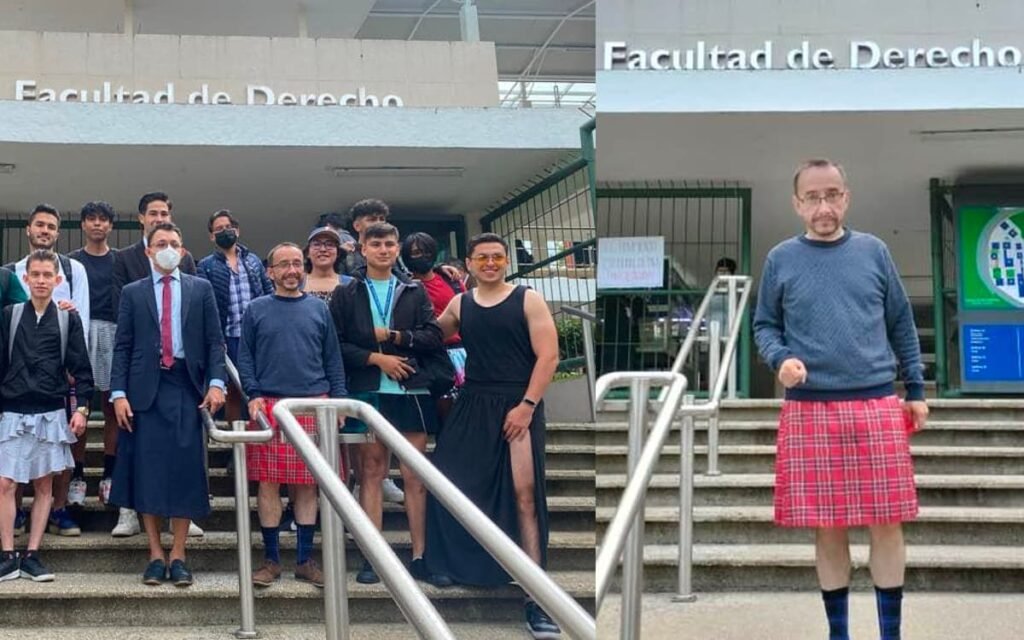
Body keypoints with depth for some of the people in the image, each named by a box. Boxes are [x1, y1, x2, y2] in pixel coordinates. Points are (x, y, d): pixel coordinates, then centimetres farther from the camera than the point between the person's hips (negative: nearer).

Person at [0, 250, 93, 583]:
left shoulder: (68, 319, 2)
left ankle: (32, 555, 11)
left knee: (44, 484, 5)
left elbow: (80, 366, 3)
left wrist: (82, 408, -5)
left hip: (51, 413, 0)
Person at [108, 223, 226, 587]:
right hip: (146, 388, 0)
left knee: (186, 471, -2)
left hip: (188, 387, 0)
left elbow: (214, 340, 5)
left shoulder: (201, 289, 10)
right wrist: (118, 393, -4)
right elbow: (122, 346, 6)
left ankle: (178, 556, 6)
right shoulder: (133, 293, 10)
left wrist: (216, 382, -8)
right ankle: (155, 555, 9)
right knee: (147, 471, 1)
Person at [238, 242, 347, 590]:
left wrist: (338, 399, 3)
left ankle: (305, 559, 13)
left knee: (308, 483, 4)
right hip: (270, 406, -1)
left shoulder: (318, 309, 10)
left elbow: (333, 359, 11)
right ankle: (271, 559, 10)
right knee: (268, 482, 0)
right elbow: (245, 358, 5)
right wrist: (253, 395, -8)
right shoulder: (257, 310, 6)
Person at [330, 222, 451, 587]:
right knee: (371, 474, 1)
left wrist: (395, 337, -9)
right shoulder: (346, 294, 9)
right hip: (368, 392, -1)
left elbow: (433, 337, 3)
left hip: (412, 391, 1)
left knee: (414, 476, 1)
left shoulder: (414, 292, 12)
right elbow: (337, 344, -1)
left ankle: (419, 556, 5)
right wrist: (376, 358, -11)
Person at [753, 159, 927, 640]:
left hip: (877, 404, 1)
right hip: (810, 408, -1)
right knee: (827, 527, 5)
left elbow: (901, 325, 12)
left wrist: (916, 390, 11)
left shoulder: (874, 251, 6)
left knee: (887, 522, 2)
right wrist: (781, 360, -12)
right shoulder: (781, 260, 3)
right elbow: (764, 327, 9)